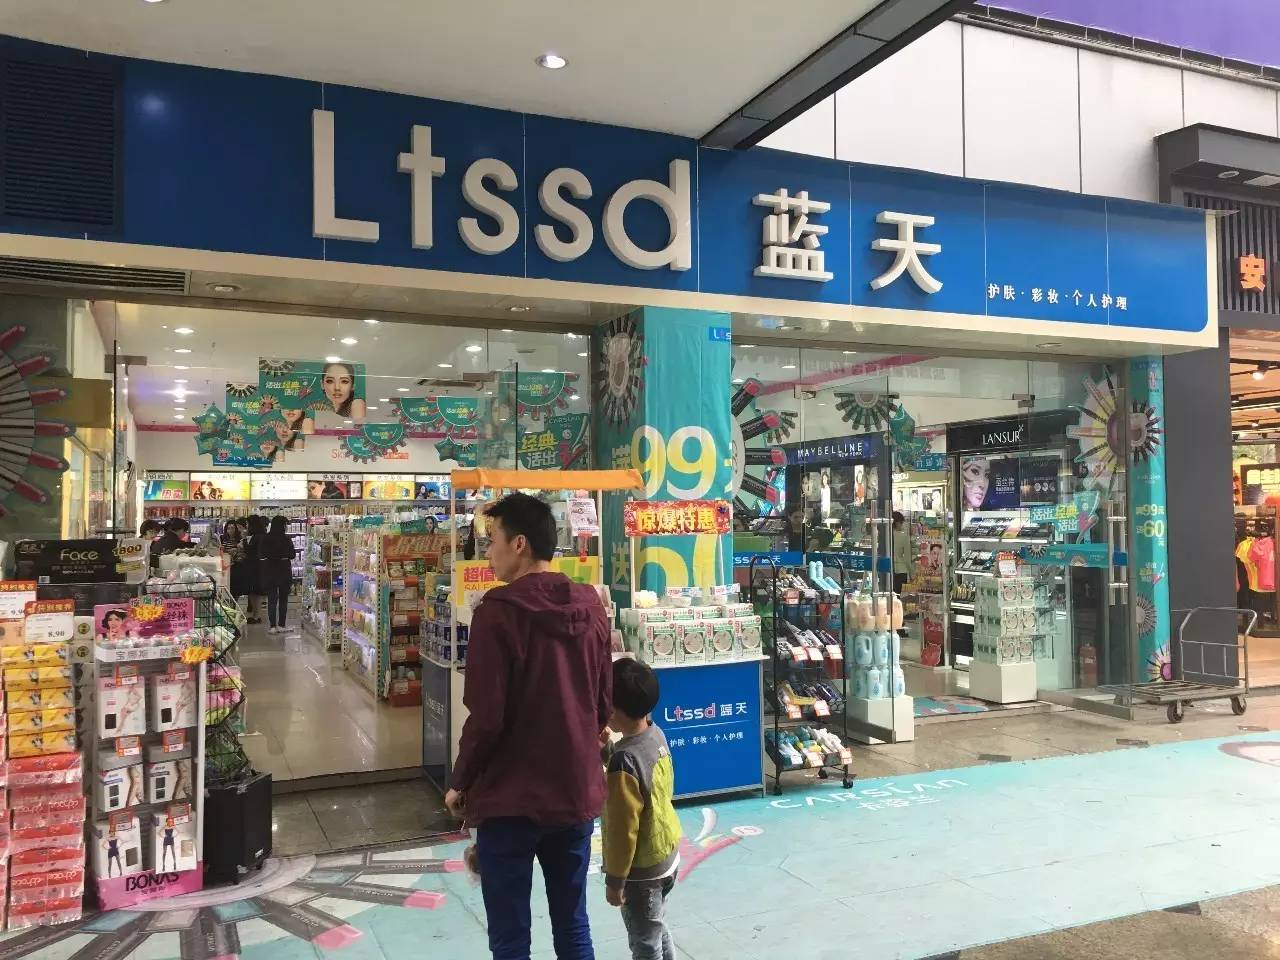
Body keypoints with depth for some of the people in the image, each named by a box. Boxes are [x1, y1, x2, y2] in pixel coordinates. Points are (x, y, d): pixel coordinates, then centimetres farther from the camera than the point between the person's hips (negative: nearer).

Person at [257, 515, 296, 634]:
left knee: (272, 598, 7)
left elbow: (260, 555, 2)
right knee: (283, 598, 9)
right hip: (284, 571, -2)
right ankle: (281, 625, 9)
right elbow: (292, 555, -6)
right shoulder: (287, 539, -12)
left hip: (269, 572, 2)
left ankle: (272, 625, 3)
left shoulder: (265, 539, -3)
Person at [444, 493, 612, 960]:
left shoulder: (498, 612, -16)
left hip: (510, 798, -5)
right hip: (578, 790, 6)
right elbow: (604, 703, 8)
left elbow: (486, 717, -17)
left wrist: (460, 783, -1)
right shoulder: (590, 606, 2)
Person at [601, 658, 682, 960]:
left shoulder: (624, 762, -30)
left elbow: (623, 829, -24)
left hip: (642, 870, -8)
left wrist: (614, 880, -14)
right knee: (658, 931, 25)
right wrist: (605, 749, 3)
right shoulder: (656, 734, -6)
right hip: (667, 855, 8)